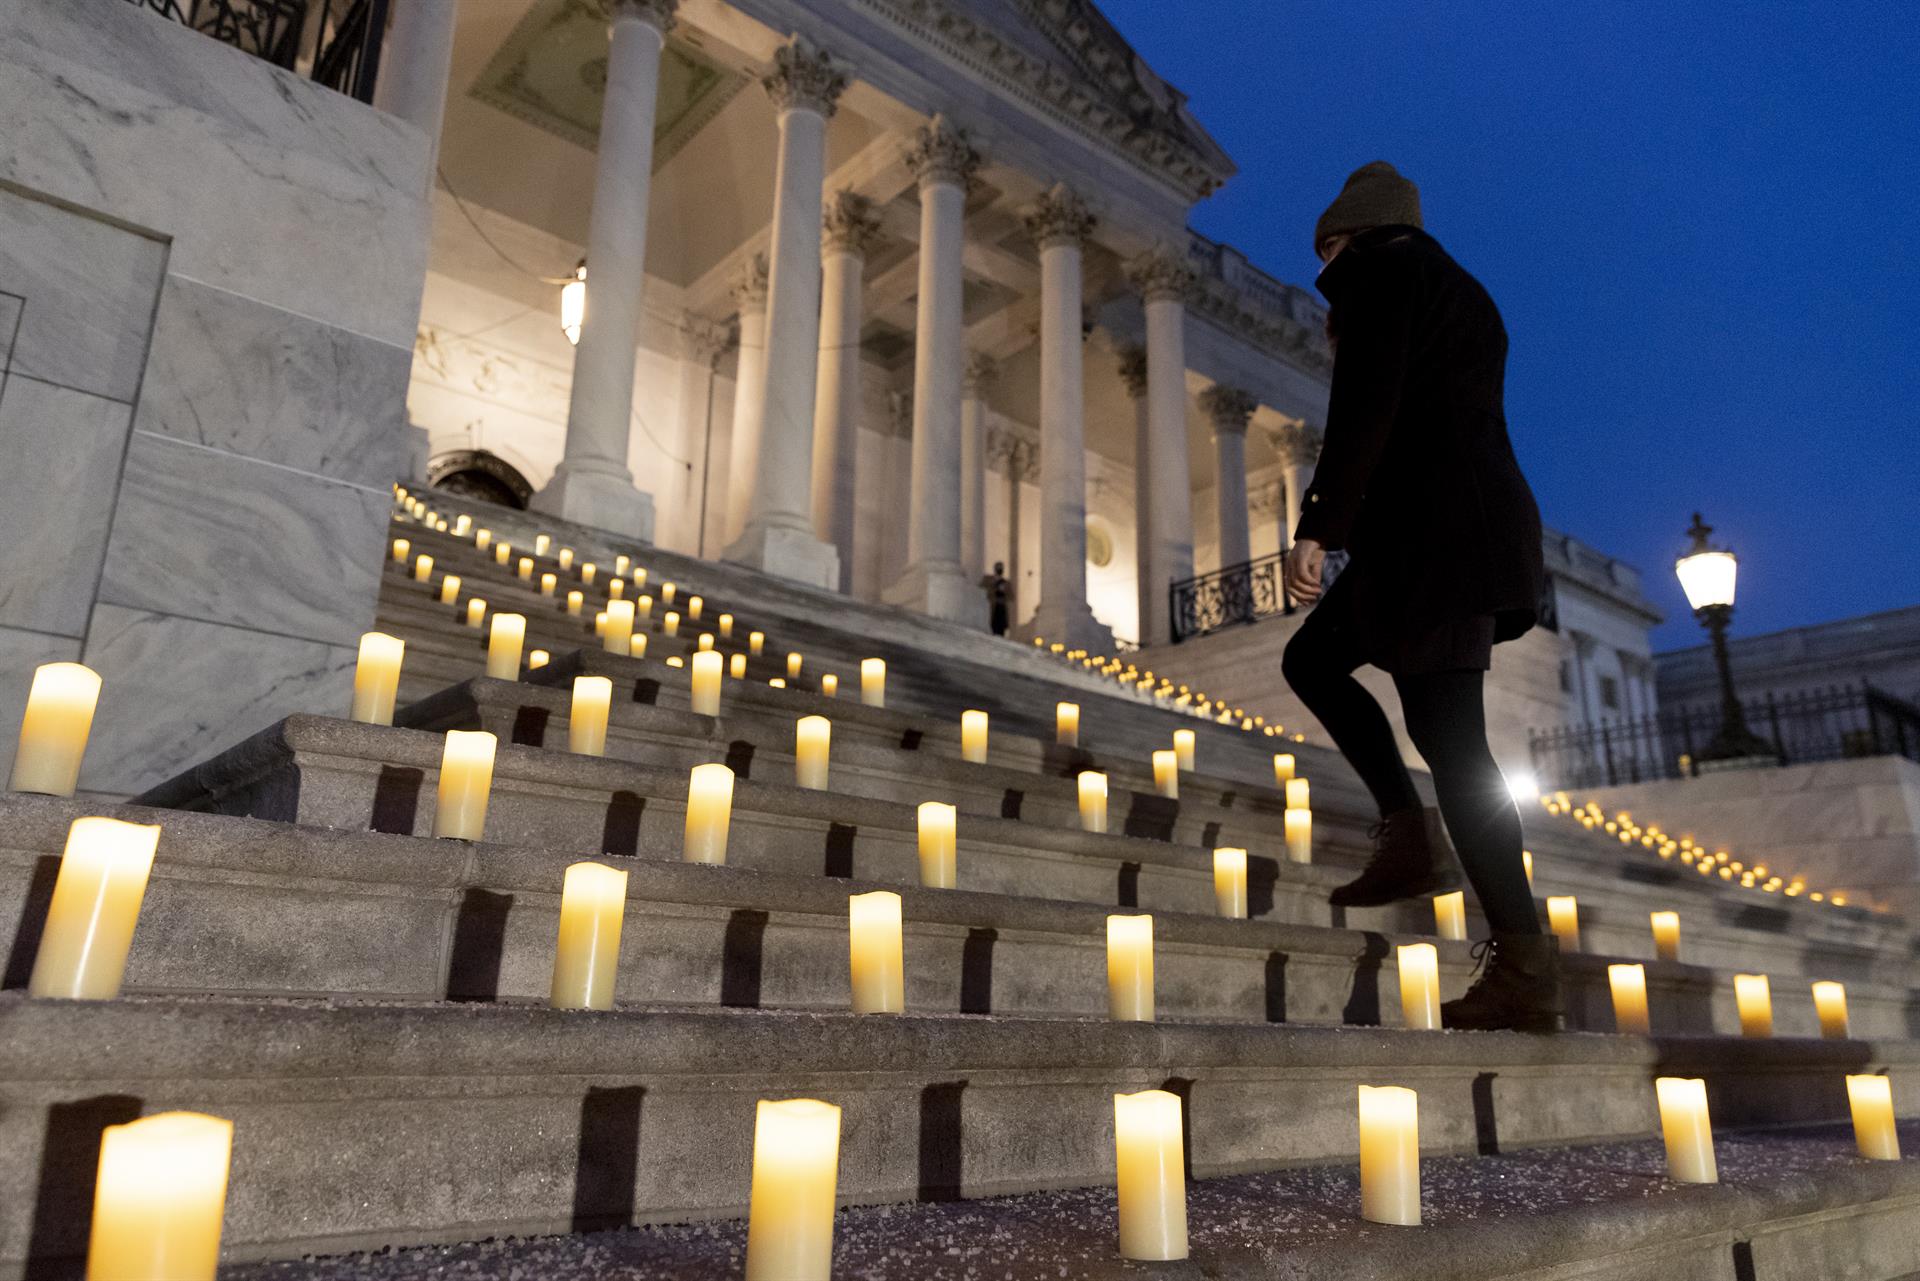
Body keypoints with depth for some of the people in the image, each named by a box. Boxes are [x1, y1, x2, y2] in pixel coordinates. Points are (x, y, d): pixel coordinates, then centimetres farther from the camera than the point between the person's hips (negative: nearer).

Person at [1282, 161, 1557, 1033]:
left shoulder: (1378, 271, -2)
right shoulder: (1459, 290, 26)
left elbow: (1366, 411, -16)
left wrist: (1318, 527, -18)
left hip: (1431, 530, -10)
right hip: (1476, 525, 10)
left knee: (1449, 740, -10)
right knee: (1311, 659, 18)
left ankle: (1524, 970, -6)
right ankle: (1411, 838, 10)